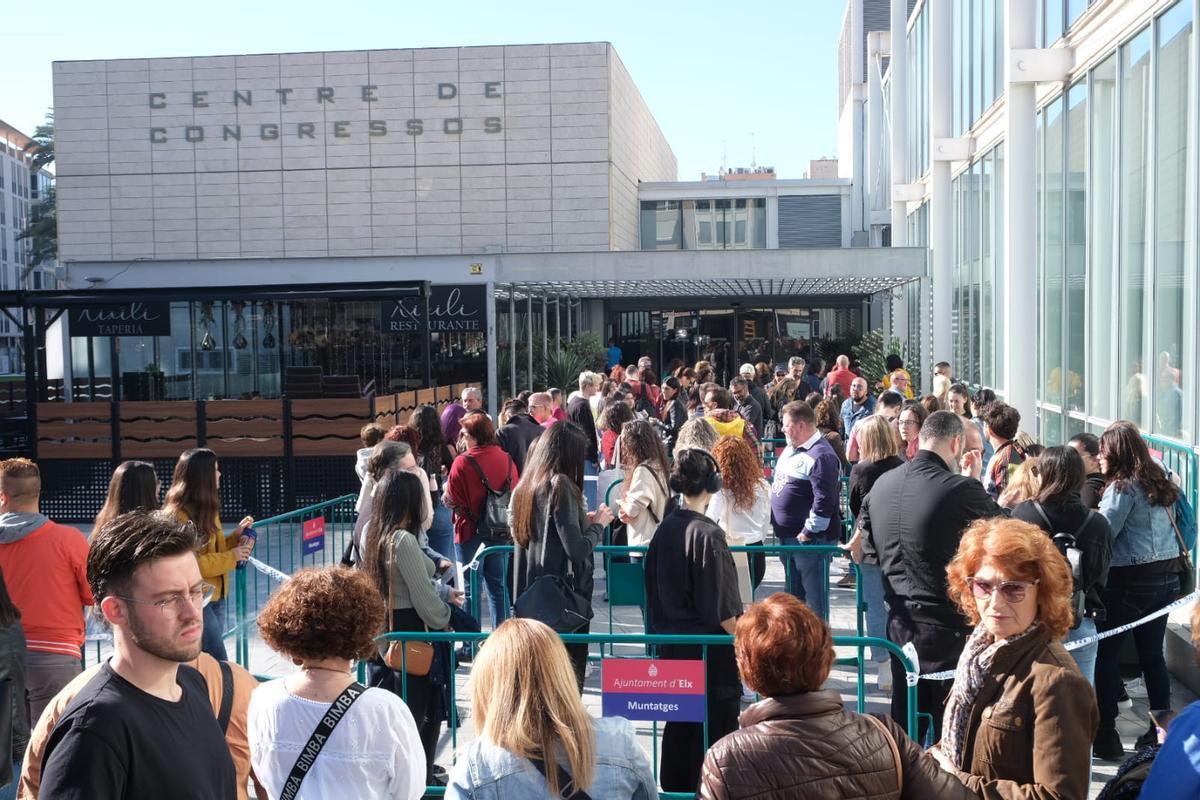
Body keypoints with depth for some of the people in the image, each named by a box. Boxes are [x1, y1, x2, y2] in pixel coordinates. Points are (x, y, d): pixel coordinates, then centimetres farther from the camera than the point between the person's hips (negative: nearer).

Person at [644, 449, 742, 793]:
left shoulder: (664, 530, 1)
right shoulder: (707, 534, -19)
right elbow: (721, 607, -16)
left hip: (673, 647, 7)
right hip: (710, 650, -7)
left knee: (678, 728, 17)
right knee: (715, 728, 5)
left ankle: (674, 788, 28)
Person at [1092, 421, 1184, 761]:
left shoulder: (1122, 487, -14)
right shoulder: (1157, 480, 10)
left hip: (1132, 580, -8)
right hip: (1167, 576, 8)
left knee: (1106, 655, 1)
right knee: (1152, 654, 14)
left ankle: (1106, 734, 3)